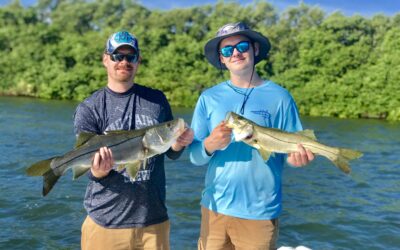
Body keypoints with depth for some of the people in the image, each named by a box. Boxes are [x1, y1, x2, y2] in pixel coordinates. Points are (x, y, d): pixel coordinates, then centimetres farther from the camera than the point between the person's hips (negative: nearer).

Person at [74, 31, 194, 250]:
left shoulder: (157, 99, 2)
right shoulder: (88, 109, -4)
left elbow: (171, 154, 6)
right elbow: (91, 169, -7)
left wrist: (179, 144, -15)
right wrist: (99, 172, -29)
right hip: (105, 221, -2)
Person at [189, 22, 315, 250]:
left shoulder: (279, 97, -4)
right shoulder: (209, 98, 2)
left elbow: (293, 150, -2)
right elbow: (194, 156, 0)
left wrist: (296, 158, -23)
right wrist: (209, 145, -20)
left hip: (259, 212, -2)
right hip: (214, 207, 2)